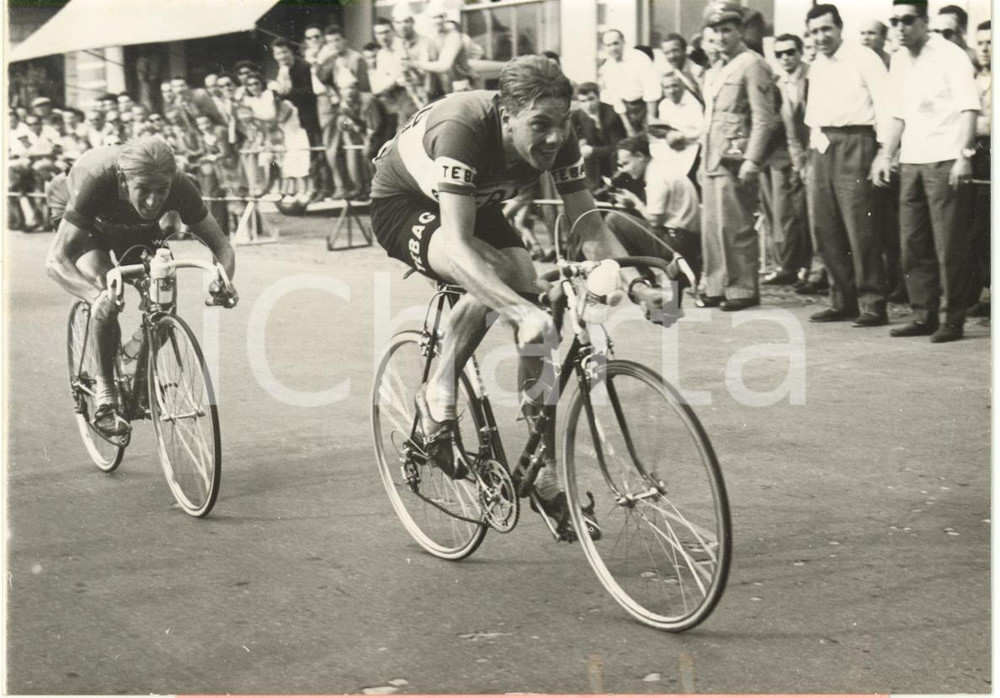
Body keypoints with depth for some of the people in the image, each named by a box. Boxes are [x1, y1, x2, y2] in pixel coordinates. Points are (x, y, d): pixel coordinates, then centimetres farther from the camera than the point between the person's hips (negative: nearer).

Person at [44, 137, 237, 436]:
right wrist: (98, 294, -61)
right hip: (84, 222, -3)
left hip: (137, 229, 3)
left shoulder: (180, 187, -35)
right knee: (108, 300, -29)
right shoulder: (97, 181, -43)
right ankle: (105, 394, -15)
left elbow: (221, 246, -25)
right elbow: (56, 260, -43)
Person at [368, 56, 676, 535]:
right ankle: (438, 397, -14)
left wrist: (636, 284, -37)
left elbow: (589, 226, -19)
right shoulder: (461, 128, -40)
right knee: (493, 275, -35)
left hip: (476, 205, 6)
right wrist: (521, 310, -59)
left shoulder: (558, 139, -22)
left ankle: (545, 472, -5)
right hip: (403, 207, -6)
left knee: (527, 293, -15)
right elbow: (457, 243, -47)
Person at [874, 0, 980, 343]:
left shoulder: (950, 55, -6)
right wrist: (886, 155, 16)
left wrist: (963, 155, -21)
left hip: (945, 160, -7)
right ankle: (924, 315, 17)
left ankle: (954, 321, 2)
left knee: (950, 246, -4)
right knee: (914, 244, 8)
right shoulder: (899, 61, 15)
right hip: (911, 161, 7)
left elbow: (969, 108, -12)